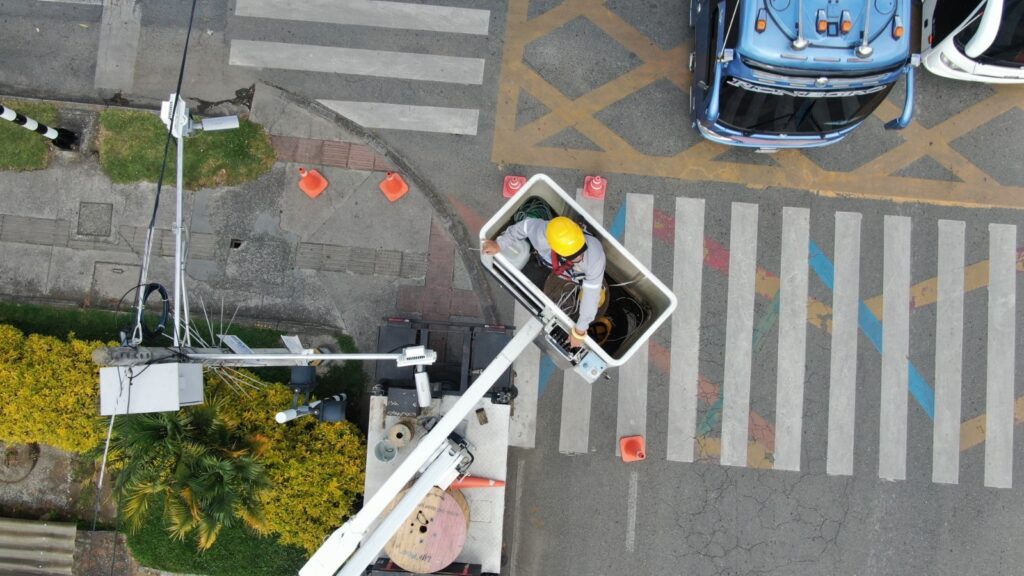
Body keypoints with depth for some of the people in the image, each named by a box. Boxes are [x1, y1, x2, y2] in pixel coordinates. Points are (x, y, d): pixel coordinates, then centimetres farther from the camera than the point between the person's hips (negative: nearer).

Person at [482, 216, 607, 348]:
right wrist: (499, 244, -9)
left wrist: (579, 331, -29)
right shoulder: (543, 237, -45)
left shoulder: (595, 255, -50)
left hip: (588, 274, -1)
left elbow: (591, 296, -38)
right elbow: (527, 224, -21)